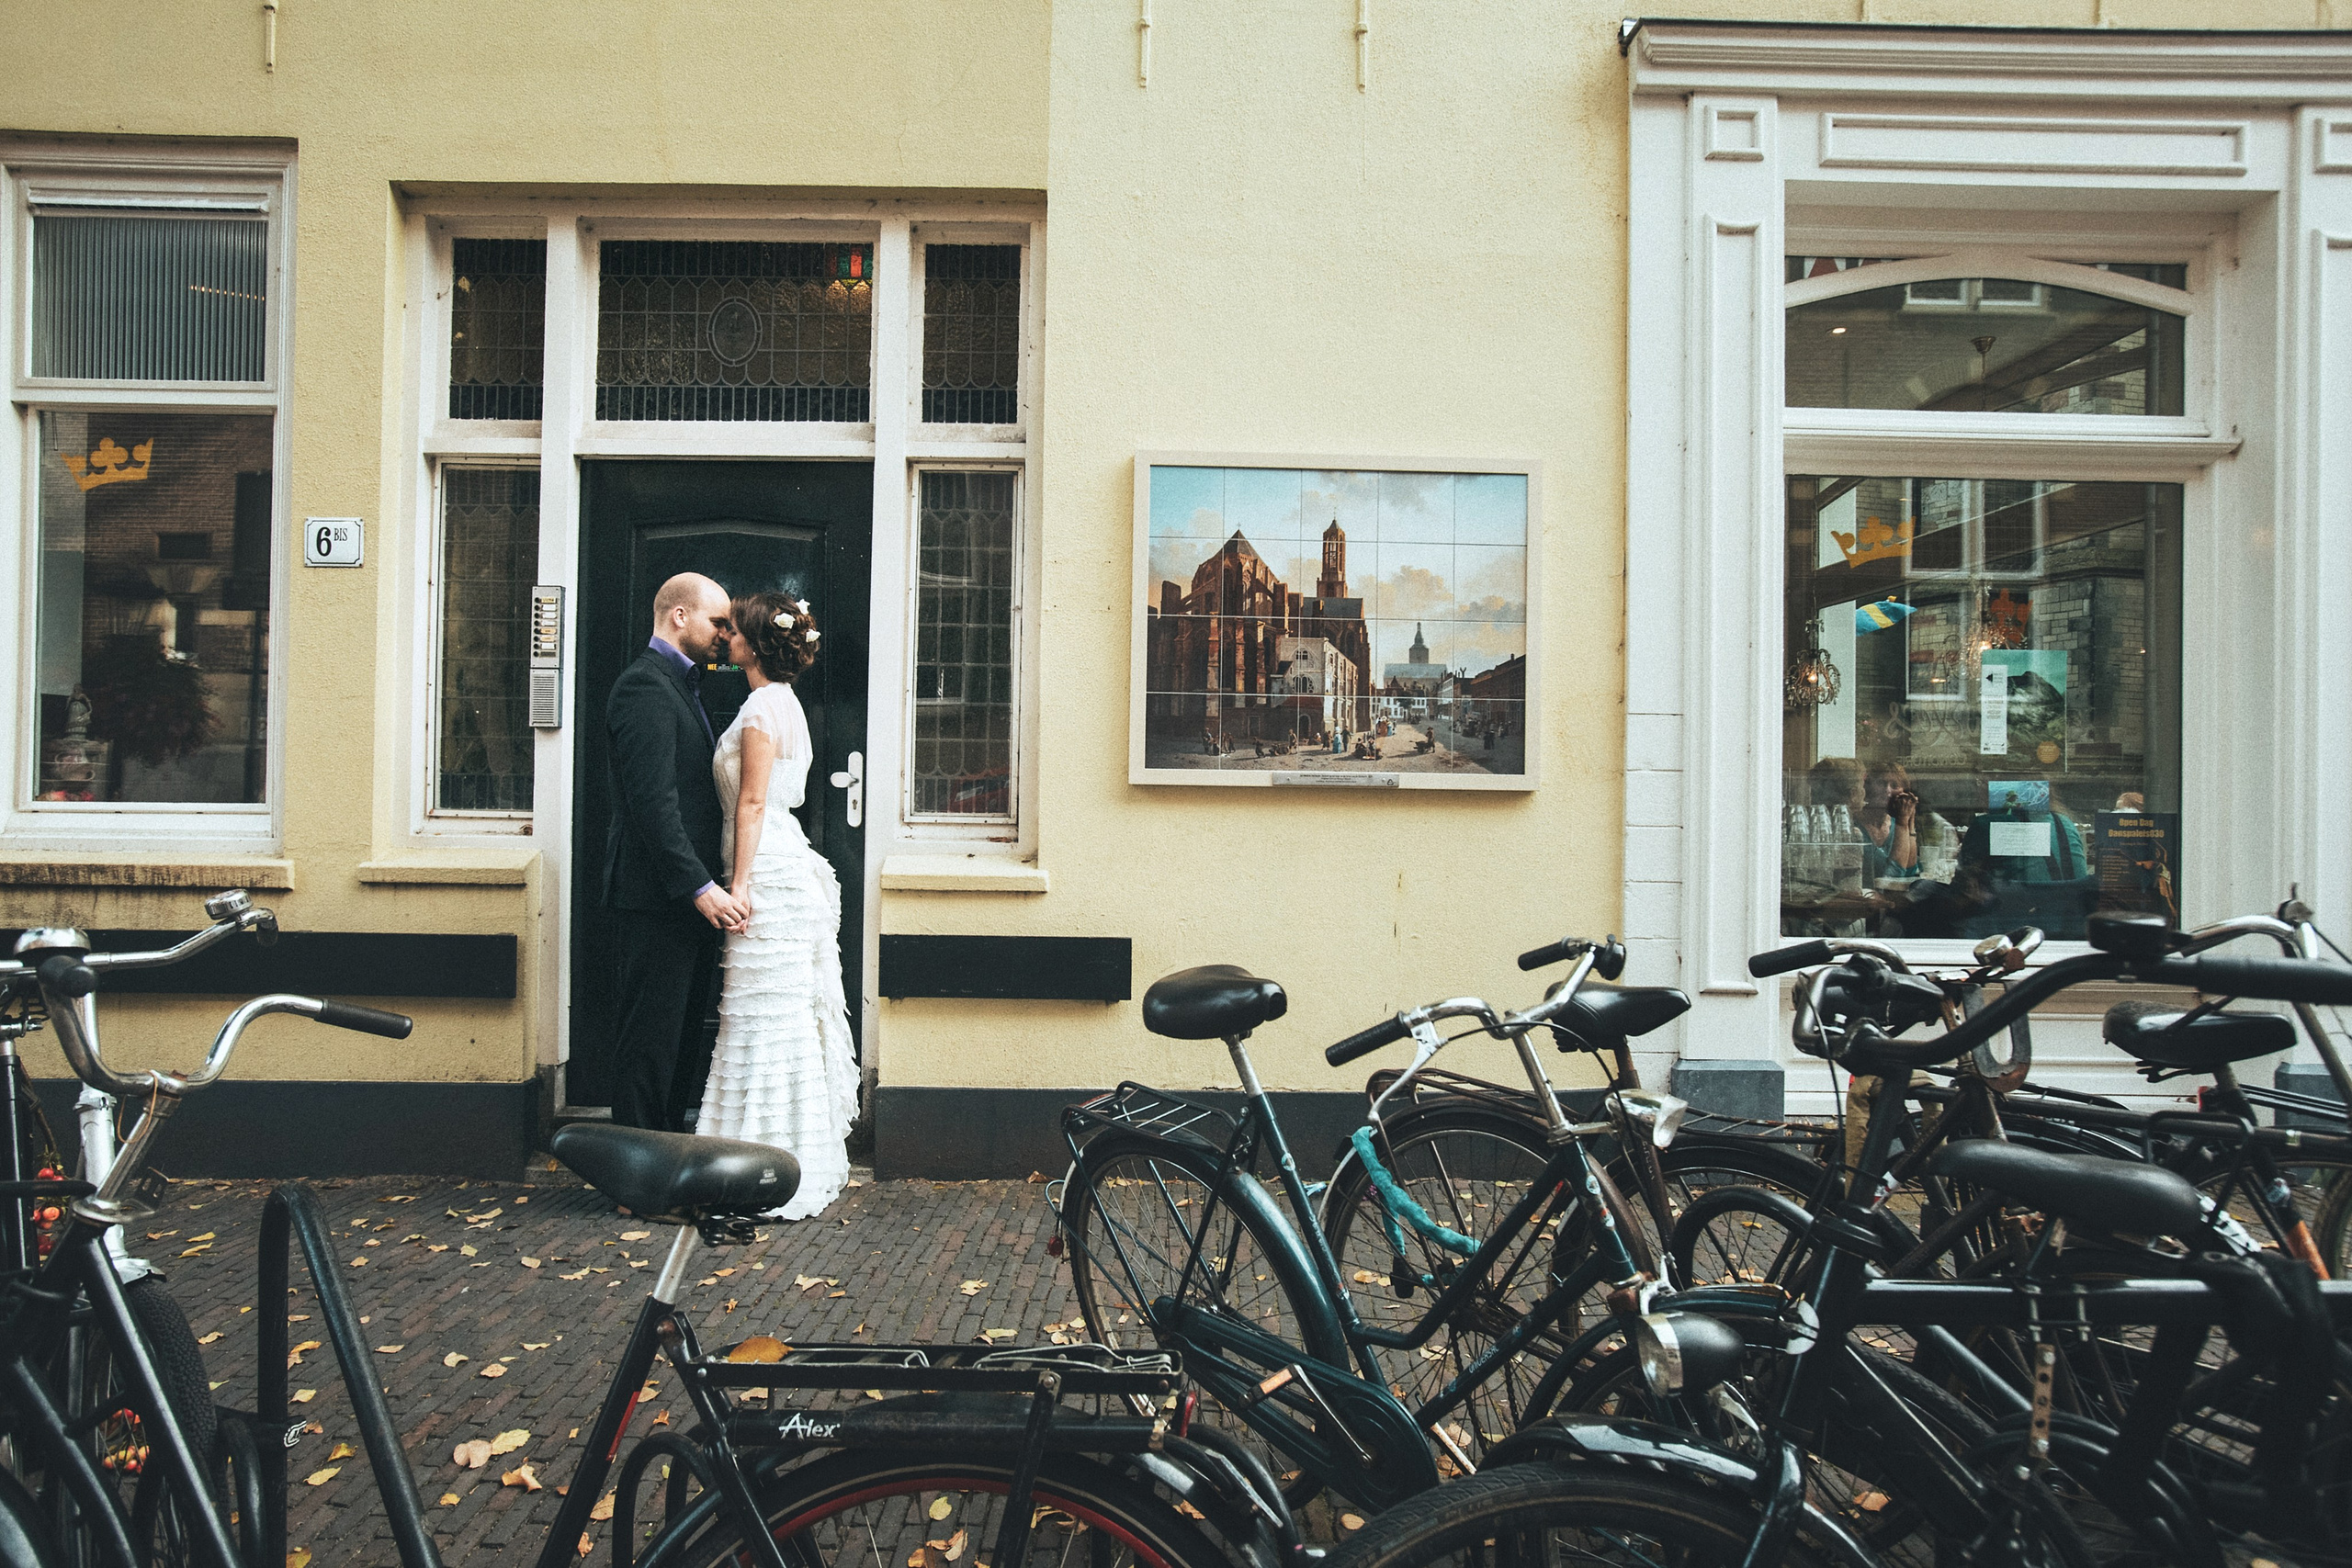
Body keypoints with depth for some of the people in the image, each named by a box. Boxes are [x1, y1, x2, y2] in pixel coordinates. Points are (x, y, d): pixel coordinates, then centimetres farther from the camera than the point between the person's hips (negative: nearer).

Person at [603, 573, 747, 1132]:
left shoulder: (681, 684, 18)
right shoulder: (645, 686, -14)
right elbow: (653, 802, -22)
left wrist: (707, 884, 15)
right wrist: (700, 888, -24)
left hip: (689, 894, 10)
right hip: (659, 897, -10)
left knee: (683, 1030, 17)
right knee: (651, 1034, -2)